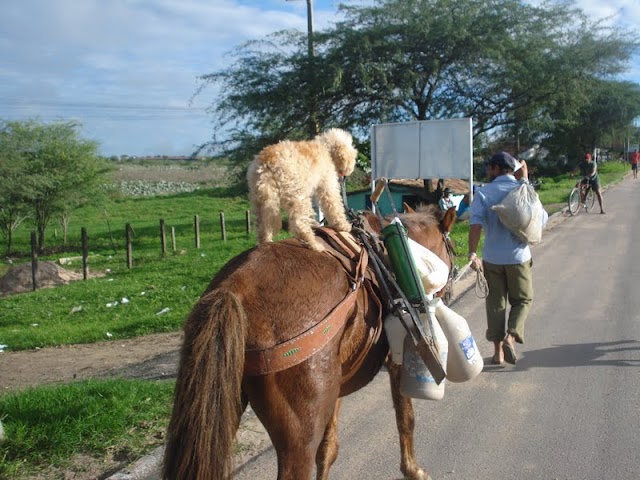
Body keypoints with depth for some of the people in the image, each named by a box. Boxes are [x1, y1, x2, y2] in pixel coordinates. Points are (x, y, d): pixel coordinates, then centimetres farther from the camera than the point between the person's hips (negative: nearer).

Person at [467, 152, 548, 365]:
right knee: (522, 300, 15)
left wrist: (472, 254, -20)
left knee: (495, 302, 11)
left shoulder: (483, 192, -3)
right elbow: (542, 219, 5)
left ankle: (498, 350, 13)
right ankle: (510, 336, -8)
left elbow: (476, 222, -17)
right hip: (519, 256, 0)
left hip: (492, 258, 0)